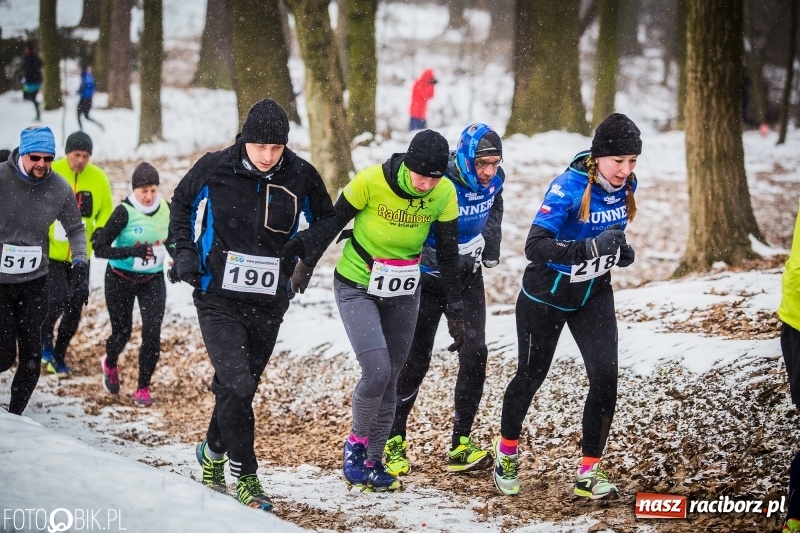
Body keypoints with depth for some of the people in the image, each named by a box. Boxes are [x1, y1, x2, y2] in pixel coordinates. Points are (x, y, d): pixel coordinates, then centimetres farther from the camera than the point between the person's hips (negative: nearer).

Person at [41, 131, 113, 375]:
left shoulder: (98, 178, -3)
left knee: (75, 309, 8)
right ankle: (45, 336, 15)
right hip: (51, 252, -4)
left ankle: (58, 356, 27)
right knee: (58, 299, -17)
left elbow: (106, 210, 8)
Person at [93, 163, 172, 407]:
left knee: (152, 333, -10)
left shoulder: (165, 208, -5)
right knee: (122, 332, 7)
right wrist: (133, 252, -33)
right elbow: (100, 249, -22)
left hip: (153, 280, 3)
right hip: (121, 280, -3)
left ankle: (143, 388, 5)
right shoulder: (124, 212, -19)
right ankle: (110, 364, 43)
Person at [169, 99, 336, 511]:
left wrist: (308, 241, -8)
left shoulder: (300, 176, -7)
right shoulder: (214, 168, -9)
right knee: (236, 385, -15)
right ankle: (245, 476, -2)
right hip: (219, 299, -2)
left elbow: (327, 217, 11)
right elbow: (182, 202, 11)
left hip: (269, 305, 2)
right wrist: (185, 251, 0)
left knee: (241, 388, 13)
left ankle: (212, 452, 39)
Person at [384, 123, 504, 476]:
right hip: (429, 278, -5)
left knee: (474, 354, -6)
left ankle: (460, 446, -1)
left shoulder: (493, 180, -9)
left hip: (468, 278, 5)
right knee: (416, 359, -1)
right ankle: (394, 442, 14)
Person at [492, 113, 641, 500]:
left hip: (594, 294, 5)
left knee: (605, 377, -10)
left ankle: (589, 472, 3)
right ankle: (507, 449, 40)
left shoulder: (625, 186, -8)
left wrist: (620, 250, -7)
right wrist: (591, 247, -47)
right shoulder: (569, 187, -28)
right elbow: (535, 246, -37)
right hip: (546, 295, -4)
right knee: (531, 376, 12)